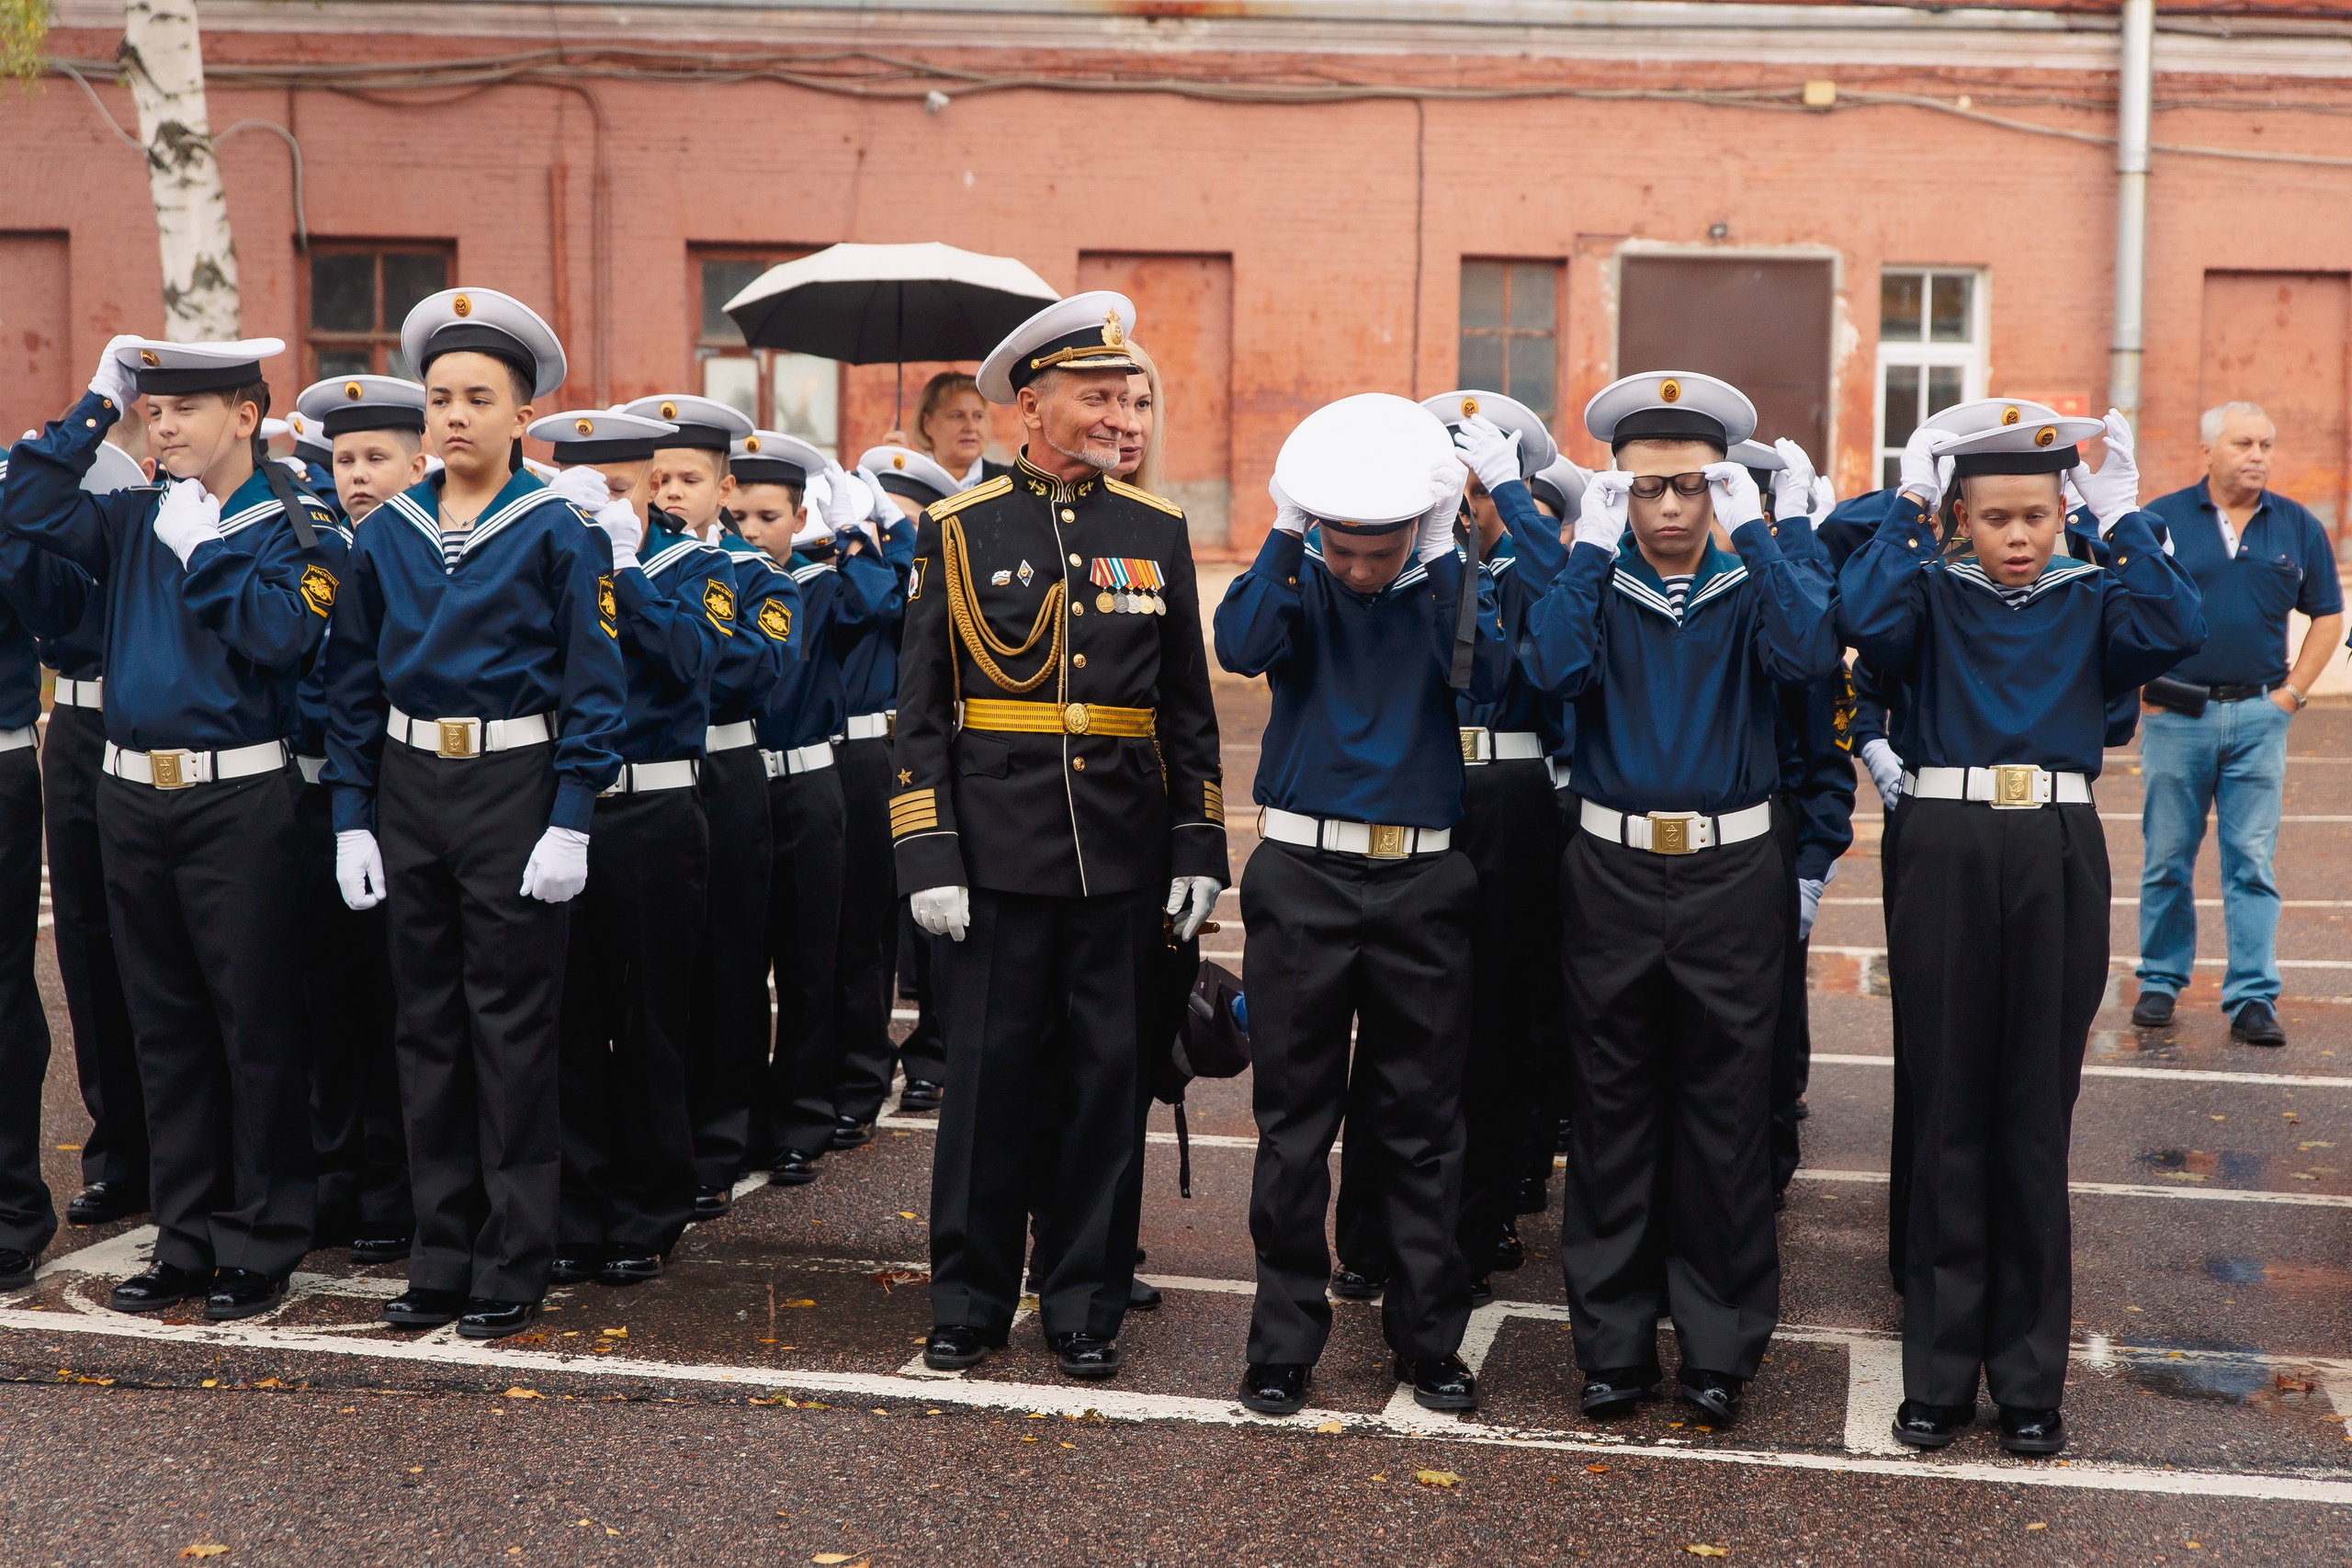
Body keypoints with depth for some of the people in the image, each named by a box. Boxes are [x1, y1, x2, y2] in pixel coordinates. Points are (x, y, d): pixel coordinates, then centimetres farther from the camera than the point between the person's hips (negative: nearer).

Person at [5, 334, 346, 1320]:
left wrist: (202, 549, -12)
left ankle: (262, 1246, 11)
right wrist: (97, 403, 2)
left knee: (255, 1021, 1)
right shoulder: (135, 519, 12)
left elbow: (281, 634, -18)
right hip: (131, 795, 6)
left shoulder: (296, 527, -3)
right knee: (164, 1023, 11)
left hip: (237, 800, -5)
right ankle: (187, 1238, 21)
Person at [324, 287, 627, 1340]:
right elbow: (354, 686, 10)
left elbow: (594, 687, -7)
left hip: (516, 788, -4)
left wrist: (570, 823, -13)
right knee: (427, 1026, 10)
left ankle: (512, 1269, 10)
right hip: (410, 789, 5)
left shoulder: (560, 532, -5)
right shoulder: (386, 534, 7)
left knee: (512, 1028, 0)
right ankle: (441, 1261, 20)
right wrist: (353, 818, 3)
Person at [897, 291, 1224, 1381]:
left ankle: (1086, 1304, 19)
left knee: (1107, 1076, 7)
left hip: (1123, 856, 2)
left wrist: (1199, 849, 6)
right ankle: (971, 1298, 18)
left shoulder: (1157, 532, 8)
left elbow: (1187, 707, 11)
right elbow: (920, 710, 0)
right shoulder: (956, 531, 1)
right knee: (989, 1072, 3)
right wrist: (927, 858, -7)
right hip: (997, 850, -2)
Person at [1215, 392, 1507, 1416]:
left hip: (1423, 880, 1)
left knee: (1421, 1121, 7)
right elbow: (1240, 645, -20)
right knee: (1294, 1119, 4)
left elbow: (1490, 677, -16)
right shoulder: (1296, 582, 3)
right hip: (1303, 877, 0)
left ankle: (1428, 1337, 19)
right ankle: (1285, 1339, 14)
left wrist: (1439, 561, -17)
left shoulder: (1450, 583, 4)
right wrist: (1289, 530, -21)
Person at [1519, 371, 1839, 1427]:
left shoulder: (1753, 588, 4)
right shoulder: (1594, 587, 4)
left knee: (1726, 1115, 4)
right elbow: (1552, 668, -17)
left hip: (1731, 874, 0)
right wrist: (1593, 546, -17)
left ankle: (1721, 1346, 17)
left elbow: (1812, 654, -18)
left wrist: (1753, 530, -17)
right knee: (1614, 1111, 6)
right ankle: (1614, 1341, 17)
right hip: (1612, 873, 0)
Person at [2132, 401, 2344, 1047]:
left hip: (2259, 716, 1)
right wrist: (2141, 689, -3)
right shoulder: (2160, 520, 1)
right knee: (2167, 860, 7)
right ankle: (2161, 981, 20)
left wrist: (2293, 691, 5)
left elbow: (2328, 614, 14)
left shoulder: (2298, 527, 6)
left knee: (2252, 863, 0)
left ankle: (2253, 998, 2)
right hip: (2175, 718, -1)